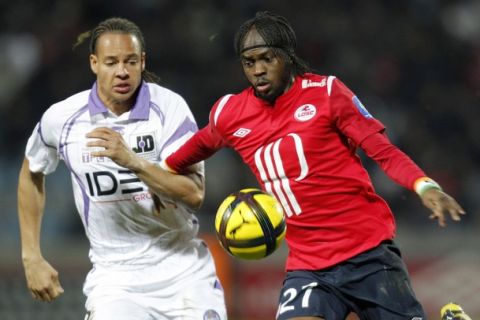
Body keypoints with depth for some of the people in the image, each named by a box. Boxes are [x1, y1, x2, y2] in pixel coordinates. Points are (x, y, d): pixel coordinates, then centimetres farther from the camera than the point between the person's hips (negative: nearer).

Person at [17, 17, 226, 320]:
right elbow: (31, 174, 15)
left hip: (184, 271, 0)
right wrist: (32, 258, 12)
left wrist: (133, 161, -33)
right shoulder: (61, 118, -5)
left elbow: (194, 193, -19)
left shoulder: (169, 106, -11)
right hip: (114, 276, 0)